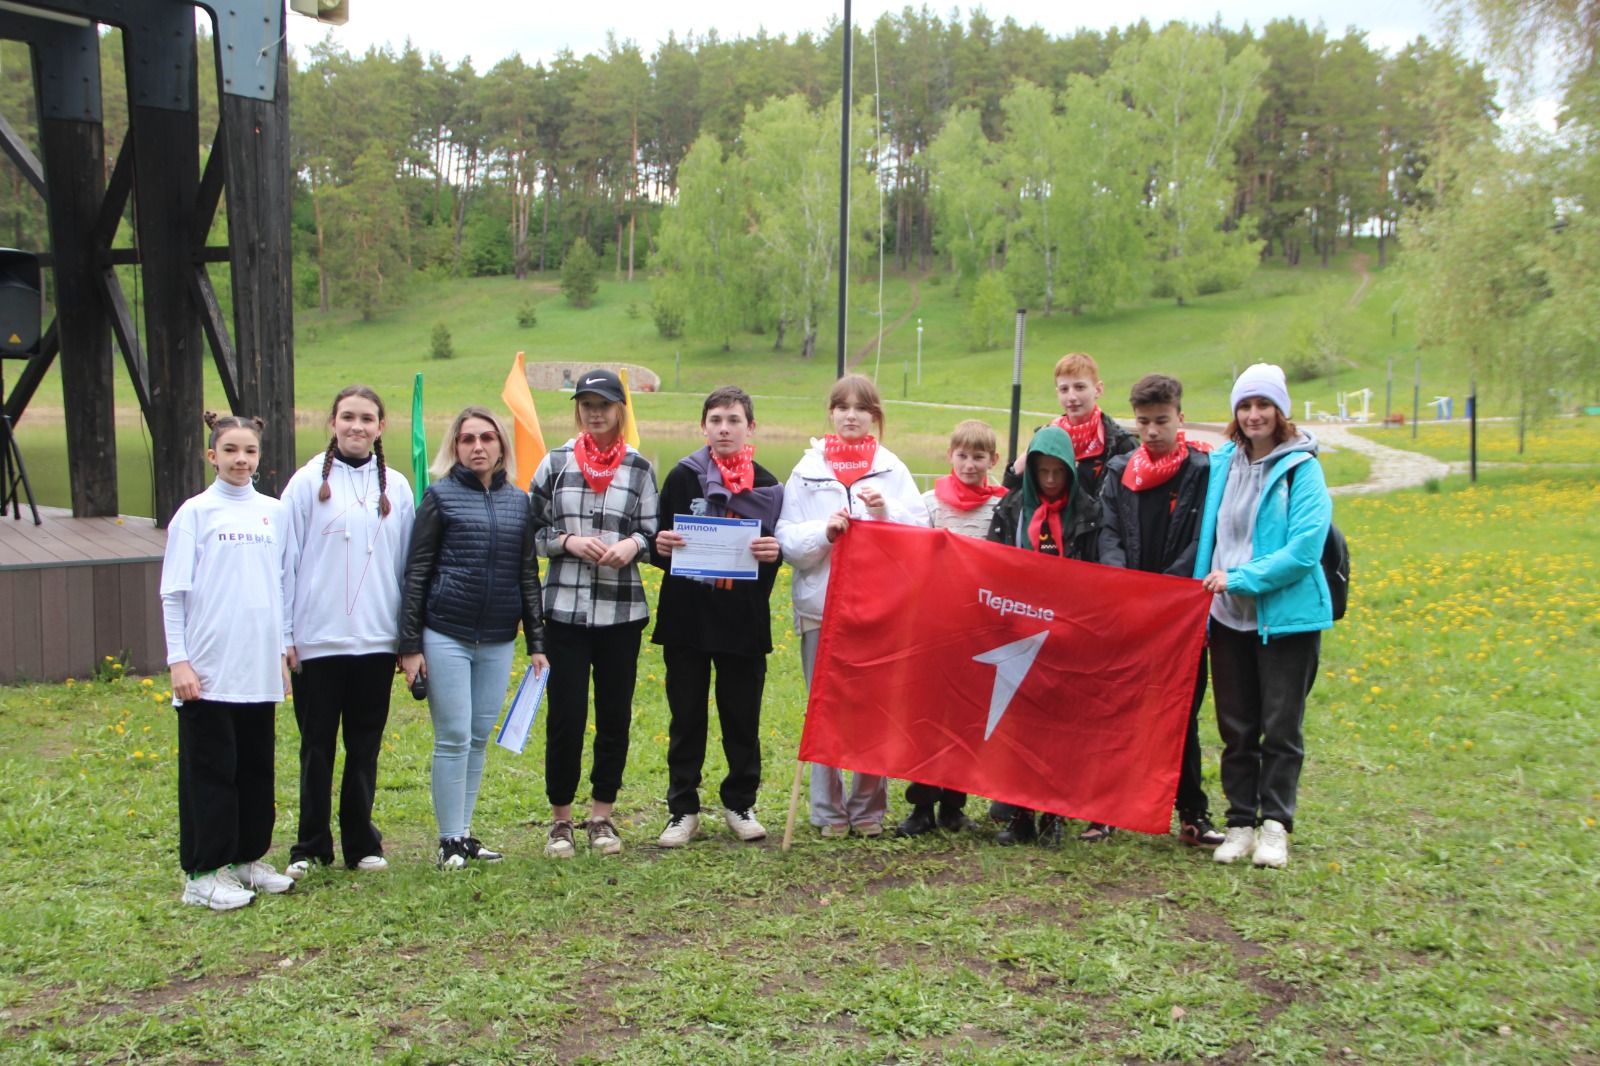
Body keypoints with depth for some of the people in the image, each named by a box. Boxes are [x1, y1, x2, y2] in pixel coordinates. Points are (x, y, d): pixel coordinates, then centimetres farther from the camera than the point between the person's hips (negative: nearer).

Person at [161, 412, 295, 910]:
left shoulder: (273, 512, 9)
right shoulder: (196, 513, -3)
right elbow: (173, 593, -4)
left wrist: (282, 650, 12)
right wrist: (178, 660, -9)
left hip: (259, 669, 4)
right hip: (208, 671, -4)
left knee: (257, 767, 12)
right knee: (210, 771, 1)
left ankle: (248, 857, 25)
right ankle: (203, 873, 9)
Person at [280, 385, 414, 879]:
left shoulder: (396, 487, 6)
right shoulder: (308, 482, -1)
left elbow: (408, 564, 10)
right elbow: (287, 560, 0)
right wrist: (284, 634, -3)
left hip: (377, 640, 2)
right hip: (317, 640, -2)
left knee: (366, 747, 10)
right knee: (317, 746, 7)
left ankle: (362, 842, 22)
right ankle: (311, 846, 19)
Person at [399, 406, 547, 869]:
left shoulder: (518, 501, 9)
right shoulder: (440, 495, -1)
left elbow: (528, 575, 13)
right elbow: (416, 573, -2)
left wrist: (537, 642, 9)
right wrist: (410, 645, -7)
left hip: (498, 640, 4)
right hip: (446, 635, -4)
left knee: (480, 739, 9)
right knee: (453, 738, -2)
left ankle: (465, 833, 20)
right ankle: (450, 840, 9)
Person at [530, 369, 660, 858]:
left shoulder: (640, 468, 7)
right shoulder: (555, 464, 6)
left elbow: (653, 533, 9)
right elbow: (532, 529, 6)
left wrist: (633, 544, -12)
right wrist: (568, 541, -11)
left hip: (622, 610, 1)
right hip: (565, 607, -1)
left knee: (615, 716, 6)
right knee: (565, 715, -1)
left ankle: (602, 815, 21)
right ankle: (560, 819, 15)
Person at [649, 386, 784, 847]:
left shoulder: (767, 486, 5)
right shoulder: (681, 477, 2)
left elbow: (779, 552, 9)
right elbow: (659, 544, 5)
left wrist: (773, 553, -13)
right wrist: (661, 546, -18)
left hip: (744, 621, 1)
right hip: (686, 618, 0)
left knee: (743, 718, 8)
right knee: (686, 718, 7)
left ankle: (740, 804, 24)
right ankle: (683, 809, 18)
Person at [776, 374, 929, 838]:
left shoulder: (892, 469, 9)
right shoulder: (808, 470, 8)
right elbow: (787, 540, 1)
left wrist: (885, 514, -14)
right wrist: (824, 531, -15)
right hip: (820, 605, 0)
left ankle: (869, 807, 15)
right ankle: (829, 811, 14)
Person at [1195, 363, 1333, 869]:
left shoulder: (1301, 468, -9)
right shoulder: (1221, 463, 5)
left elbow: (1303, 551, -16)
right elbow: (1207, 537, 16)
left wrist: (1238, 578, -17)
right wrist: (1204, 590, 7)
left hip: (1286, 617, -4)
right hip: (1228, 617, 4)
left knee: (1280, 728, 4)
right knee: (1236, 728, 10)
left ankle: (1274, 826, 15)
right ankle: (1240, 823, 19)